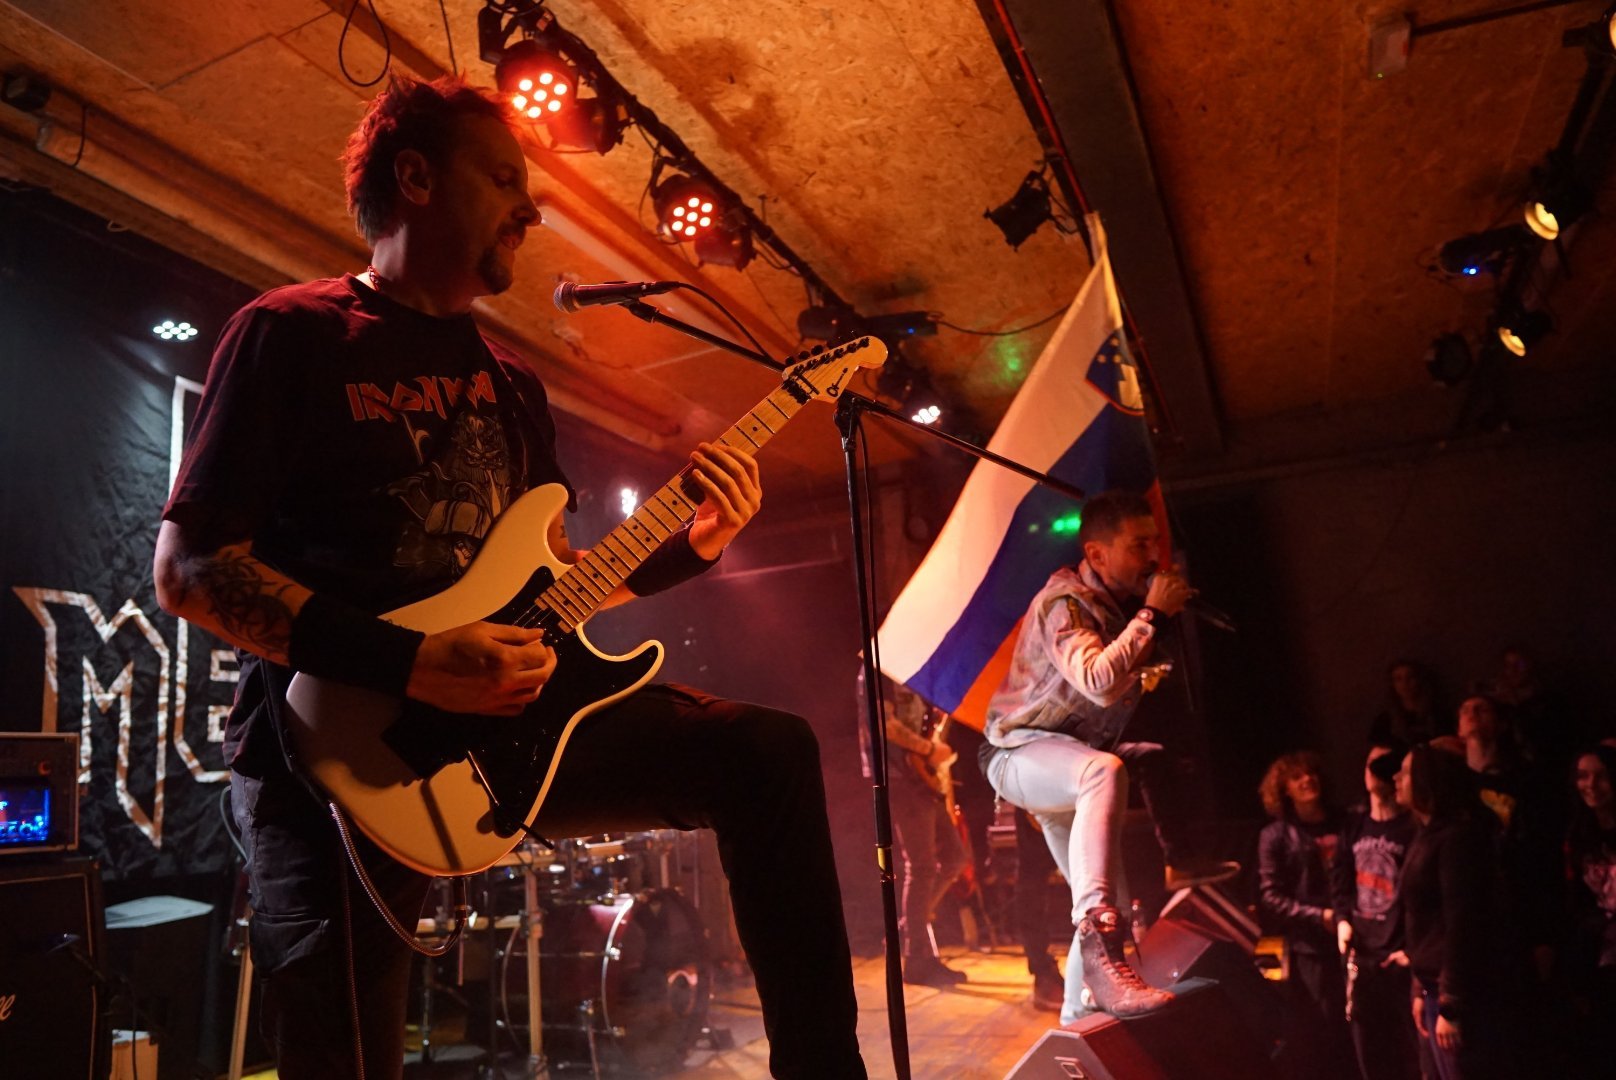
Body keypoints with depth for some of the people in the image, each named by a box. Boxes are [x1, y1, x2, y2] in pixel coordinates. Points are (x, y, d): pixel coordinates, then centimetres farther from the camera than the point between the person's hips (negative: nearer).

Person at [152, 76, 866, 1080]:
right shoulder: (292, 334, -2)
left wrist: (689, 546, 1)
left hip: (504, 711, 5)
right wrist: (411, 664, -21)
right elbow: (187, 565, -10)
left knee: (768, 751, -9)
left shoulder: (511, 383, 17)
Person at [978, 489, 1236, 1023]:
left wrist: (1168, 616, -1)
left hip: (1072, 762, 10)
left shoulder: (1124, 600, 6)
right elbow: (1100, 682, -36)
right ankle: (1099, 949, -44)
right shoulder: (1064, 602, -20)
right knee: (1104, 772, -37)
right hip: (1020, 752, -10)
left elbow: (1161, 674, 15)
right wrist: (1152, 614, -26)